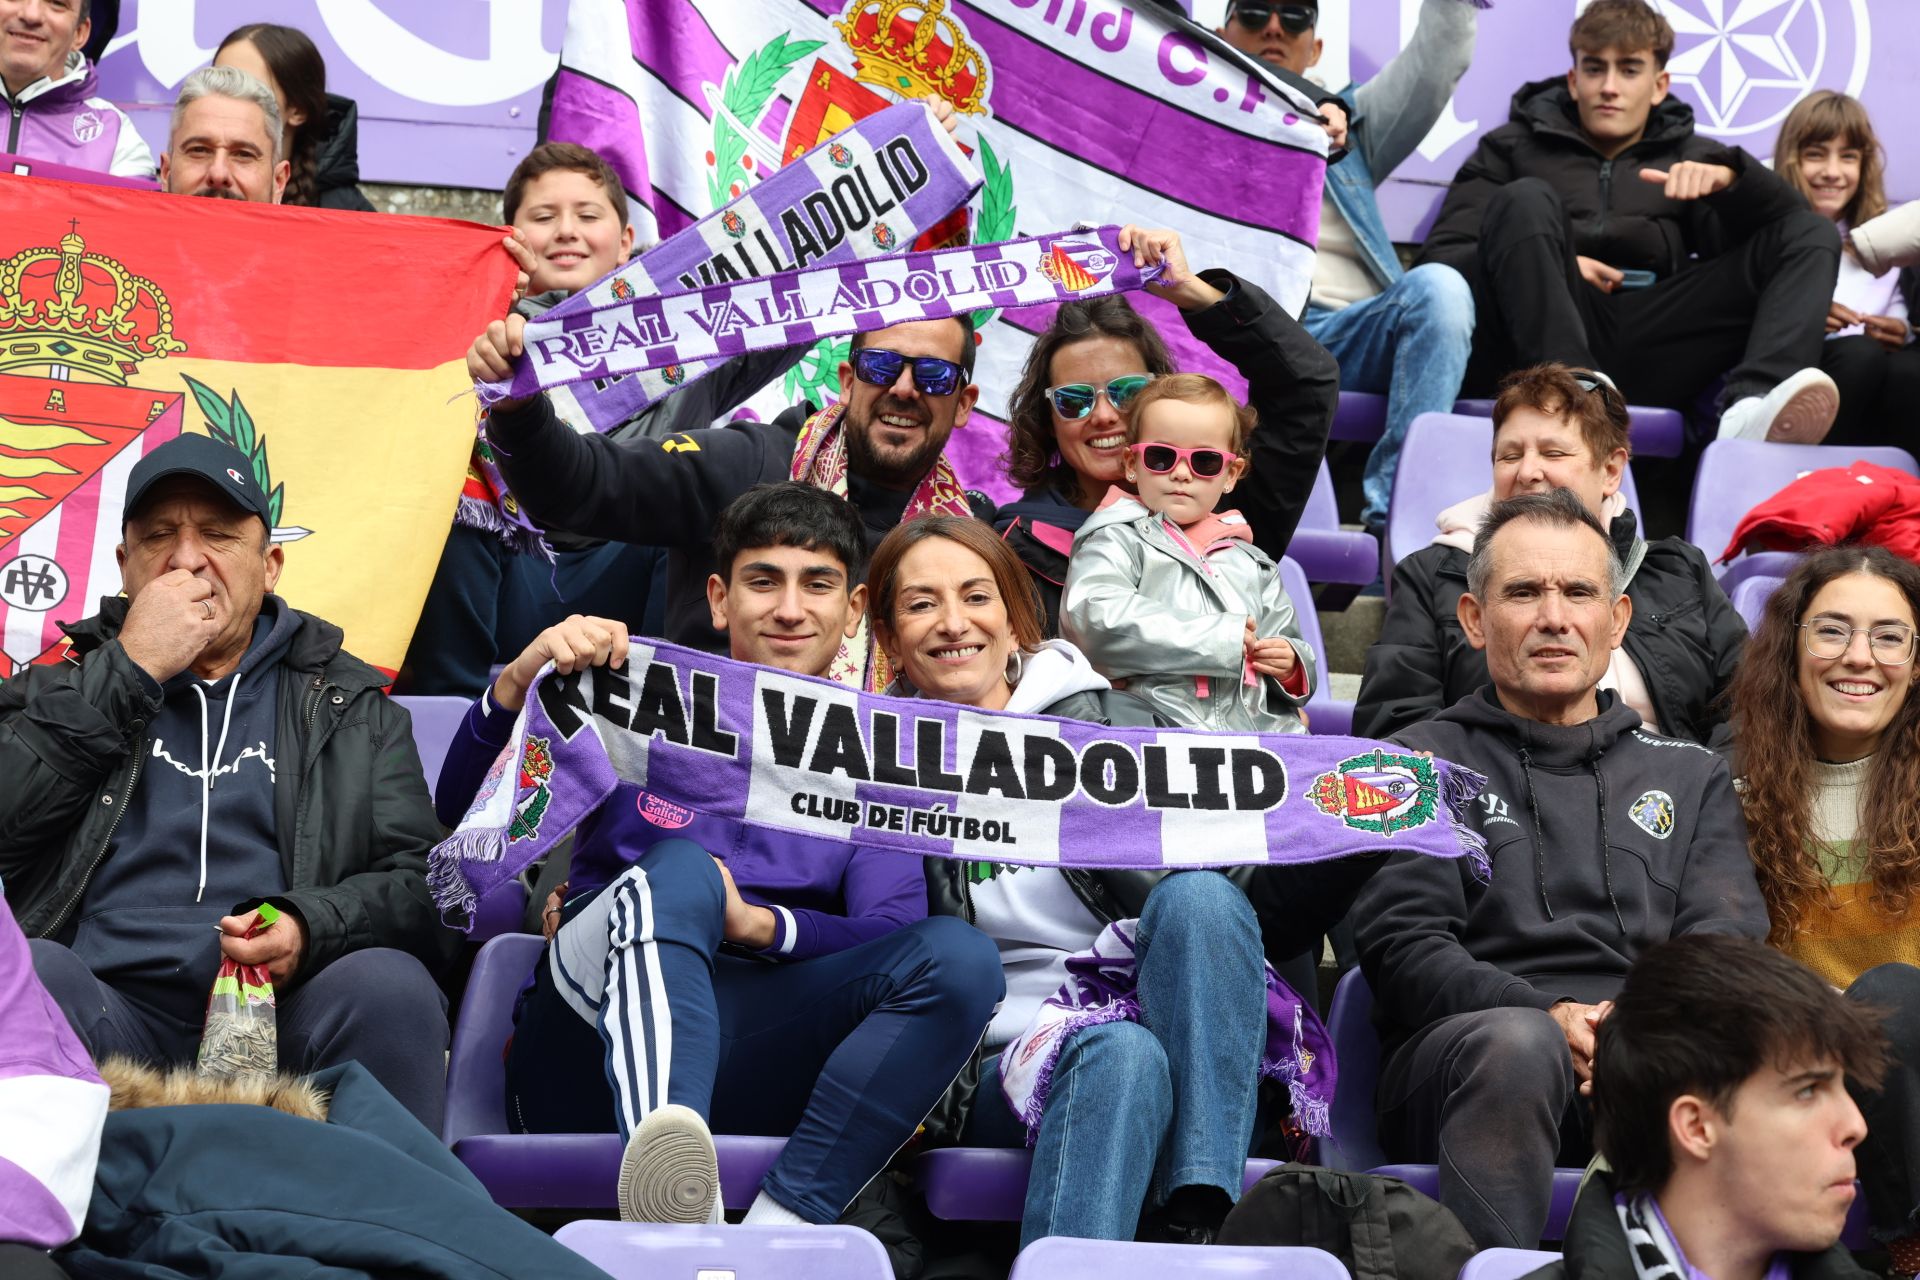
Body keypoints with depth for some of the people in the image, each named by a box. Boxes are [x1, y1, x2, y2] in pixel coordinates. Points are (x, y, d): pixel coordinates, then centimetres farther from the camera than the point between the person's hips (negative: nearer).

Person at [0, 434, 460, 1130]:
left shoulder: (350, 705, 22)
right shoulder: (63, 692, 22)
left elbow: (425, 884, 10)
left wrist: (312, 927, -11)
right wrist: (128, 672, 1)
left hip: (283, 1016, 0)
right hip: (113, 1012, 0)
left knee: (389, 984, -31)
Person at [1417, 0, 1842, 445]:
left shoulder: (1689, 158, 26)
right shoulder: (1514, 147, 21)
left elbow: (1790, 220, 8)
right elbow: (1439, 258, 9)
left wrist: (1729, 176, -13)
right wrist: (1549, 266, -7)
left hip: (1646, 352, 2)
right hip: (1544, 341, -2)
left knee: (1812, 235, -10)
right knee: (1526, 200, -24)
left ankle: (1752, 408, -42)